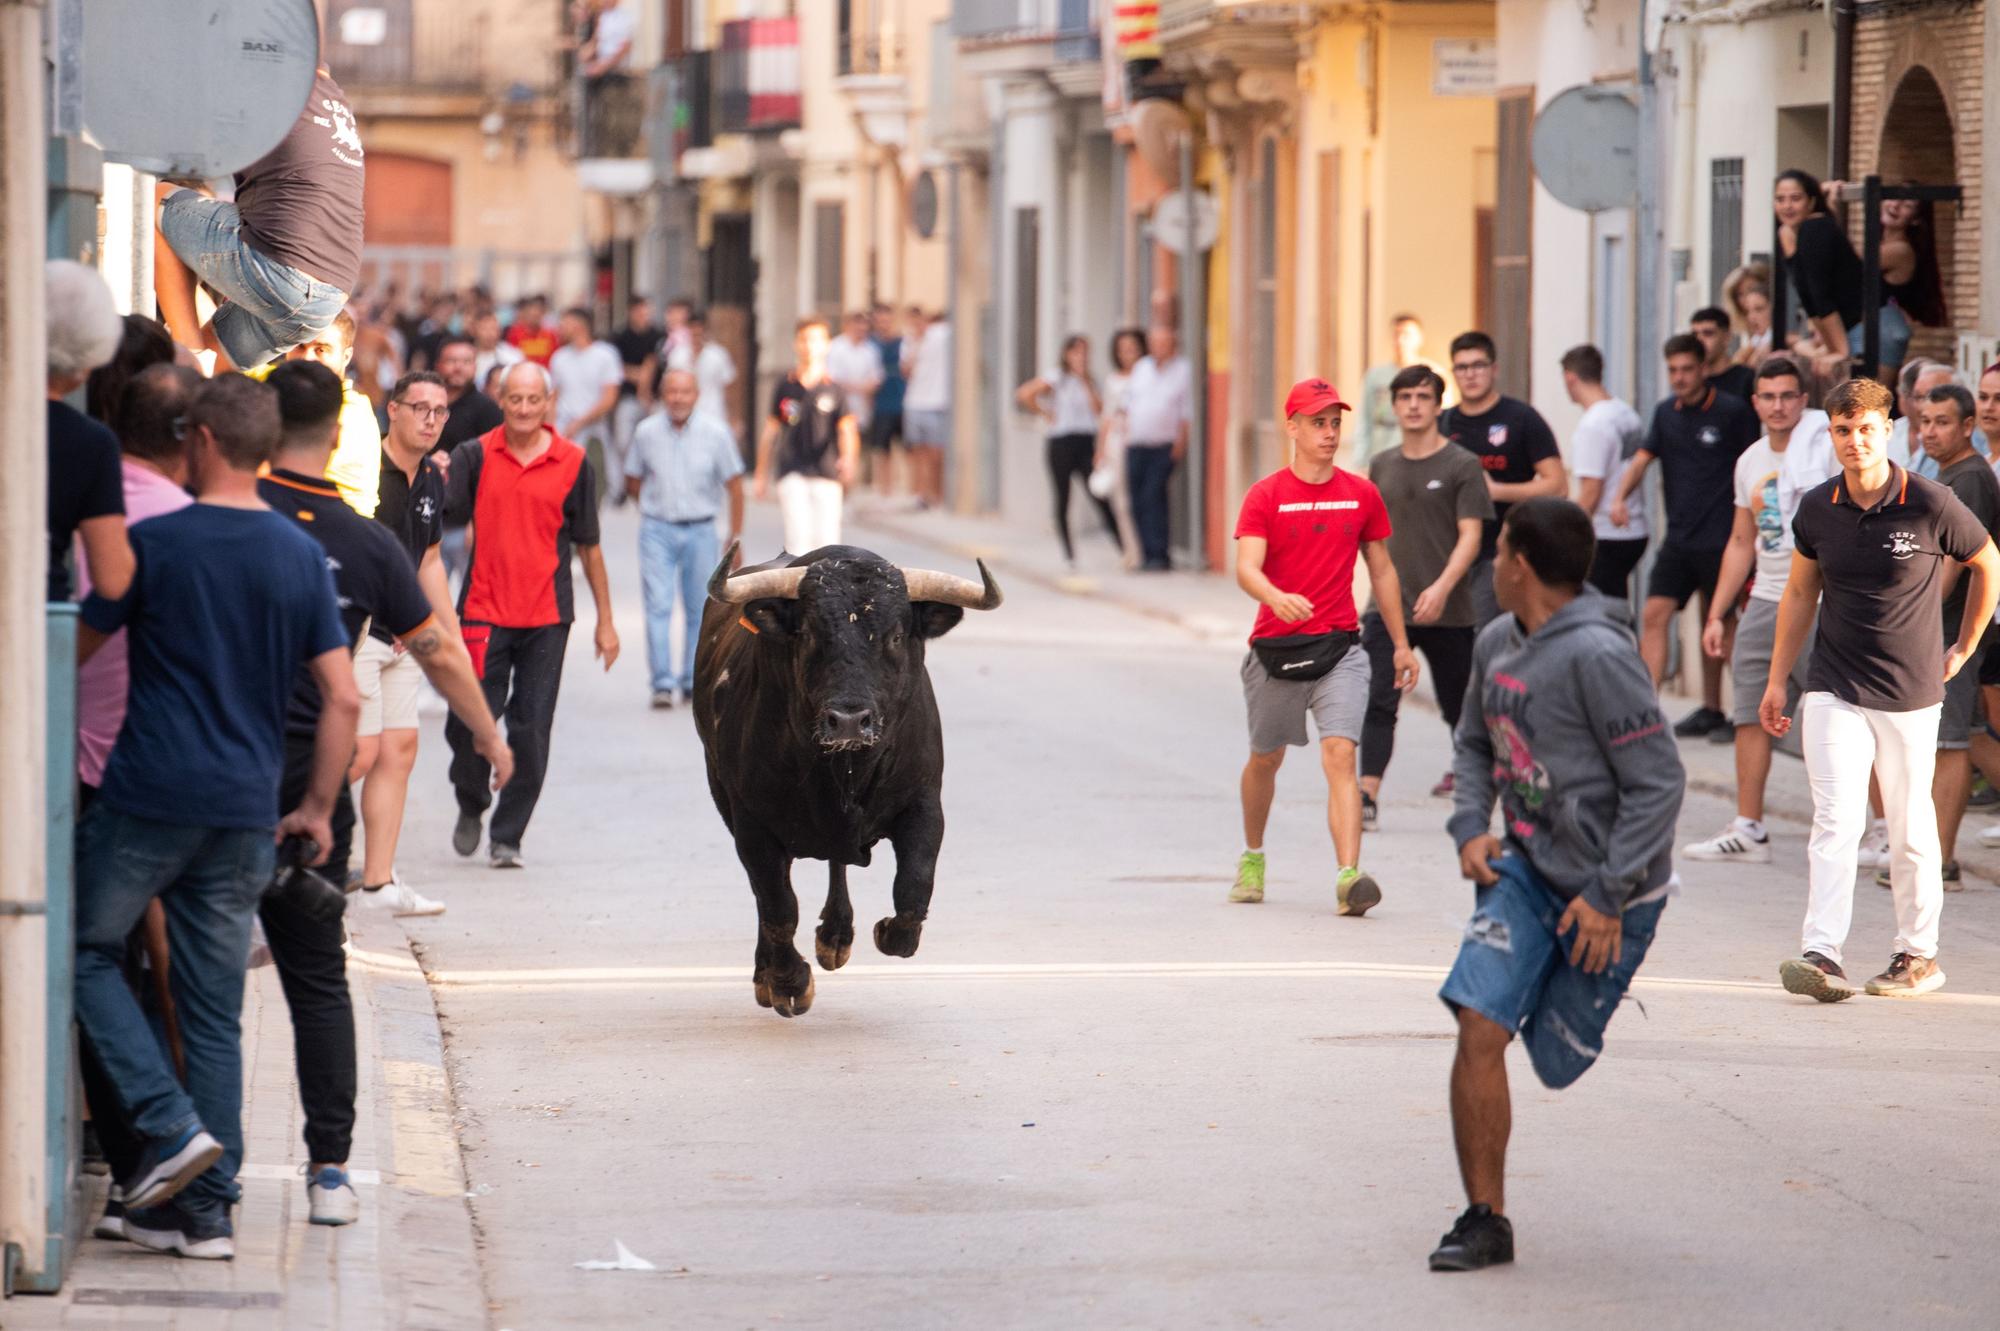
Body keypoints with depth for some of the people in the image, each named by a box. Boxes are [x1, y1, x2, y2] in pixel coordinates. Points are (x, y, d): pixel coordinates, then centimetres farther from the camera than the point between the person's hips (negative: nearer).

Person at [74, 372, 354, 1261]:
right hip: (245, 815, 4)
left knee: (87, 951, 12)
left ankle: (170, 1124, -5)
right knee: (216, 1010, 9)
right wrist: (317, 809, 11)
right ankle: (205, 1210, 8)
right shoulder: (302, 557, 5)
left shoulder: (155, 544, -7)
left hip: (150, 797, -4)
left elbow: (76, 648, 3)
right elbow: (343, 698, 3)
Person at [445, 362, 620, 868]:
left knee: (531, 732, -1)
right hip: (483, 612, 0)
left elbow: (588, 545, 10)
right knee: (469, 723, -4)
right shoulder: (474, 456, 2)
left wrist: (605, 620, 10)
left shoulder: (573, 464, 4)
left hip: (547, 617, 0)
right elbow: (440, 514, -9)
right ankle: (472, 806, 25)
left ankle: (507, 836, 11)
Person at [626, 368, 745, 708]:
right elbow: (632, 481, 13)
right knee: (658, 606, -11)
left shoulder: (715, 434, -4)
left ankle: (692, 681, 18)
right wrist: (657, 506, 8)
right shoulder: (647, 432, -2)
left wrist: (736, 538, 1)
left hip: (700, 531, 0)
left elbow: (734, 485, 2)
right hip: (657, 530, 0)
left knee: (699, 610, 6)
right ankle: (662, 683, -11)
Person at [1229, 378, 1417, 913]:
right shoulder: (1266, 496, -3)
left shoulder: (1362, 494, 6)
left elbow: (1381, 571, 16)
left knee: (1340, 755, -16)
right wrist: (1277, 598, -38)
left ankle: (1348, 877, -26)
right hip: (1275, 648, 0)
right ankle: (1252, 858, 41)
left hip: (1340, 648, 0)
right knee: (1265, 759, 16)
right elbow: (1246, 568, -16)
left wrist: (1401, 645, 17)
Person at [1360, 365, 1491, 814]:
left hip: (1448, 612, -3)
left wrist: (1442, 588, -24)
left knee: (1458, 706, 9)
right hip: (1388, 608, 3)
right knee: (1377, 703, -13)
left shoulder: (1462, 466, -4)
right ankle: (1367, 797, -20)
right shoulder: (1382, 466, 10)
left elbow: (1470, 535, -10)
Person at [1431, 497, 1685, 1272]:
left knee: (1556, 1059, 7)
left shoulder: (1598, 657, -22)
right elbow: (1475, 743, 21)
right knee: (1478, 1026, -12)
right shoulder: (1496, 643, 3)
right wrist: (1470, 827, 1)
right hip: (1526, 867, 6)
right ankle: (1485, 1220, -4)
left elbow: (1659, 782, -20)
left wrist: (1609, 896, -21)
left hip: (1609, 889, -6)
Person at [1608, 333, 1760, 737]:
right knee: (1654, 615, -6)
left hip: (1719, 538, -5)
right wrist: (1620, 497, -14)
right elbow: (1642, 459, 4)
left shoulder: (1732, 412, -6)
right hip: (1678, 538, 5)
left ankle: (1712, 709, 17)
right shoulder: (1666, 414, 10)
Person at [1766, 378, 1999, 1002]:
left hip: (1910, 694, -2)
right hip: (1834, 691, 2)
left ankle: (1918, 953, 20)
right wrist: (1777, 681, 15)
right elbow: (1800, 593, 15)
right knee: (1835, 821, -9)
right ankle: (1822, 955, -16)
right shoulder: (1816, 509, 1)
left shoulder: (1930, 506, -10)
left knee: (1910, 828, 6)